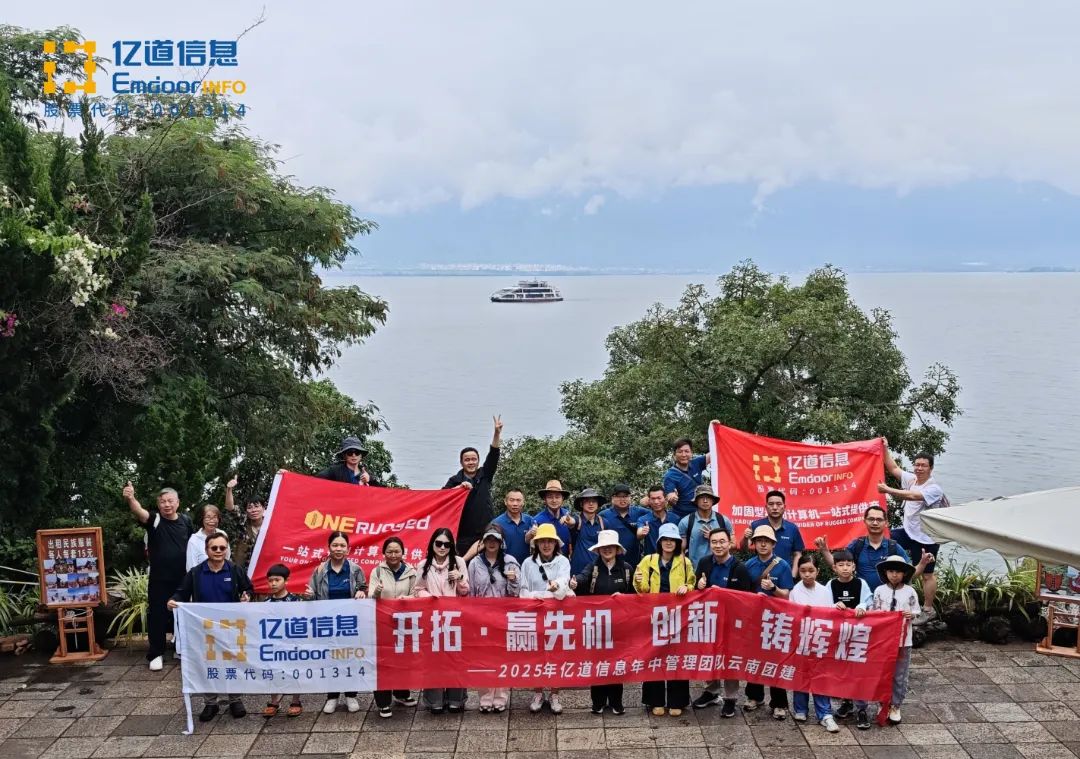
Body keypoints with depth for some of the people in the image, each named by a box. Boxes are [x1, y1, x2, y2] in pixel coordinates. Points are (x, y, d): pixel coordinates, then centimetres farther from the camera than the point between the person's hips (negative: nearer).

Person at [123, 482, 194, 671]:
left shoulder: (186, 521, 3)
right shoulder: (154, 520, -7)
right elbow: (139, 512, -29)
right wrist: (130, 498, -49)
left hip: (182, 578, 3)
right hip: (159, 579, -3)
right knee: (157, 615, 0)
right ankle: (156, 654, 10)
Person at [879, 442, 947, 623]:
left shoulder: (934, 488, -20)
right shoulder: (911, 479, 3)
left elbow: (912, 496, -32)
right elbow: (893, 468, 12)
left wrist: (888, 490, -31)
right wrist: (885, 449, 4)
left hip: (926, 538, -7)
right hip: (908, 532, 7)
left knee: (927, 574, 2)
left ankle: (928, 610, 13)